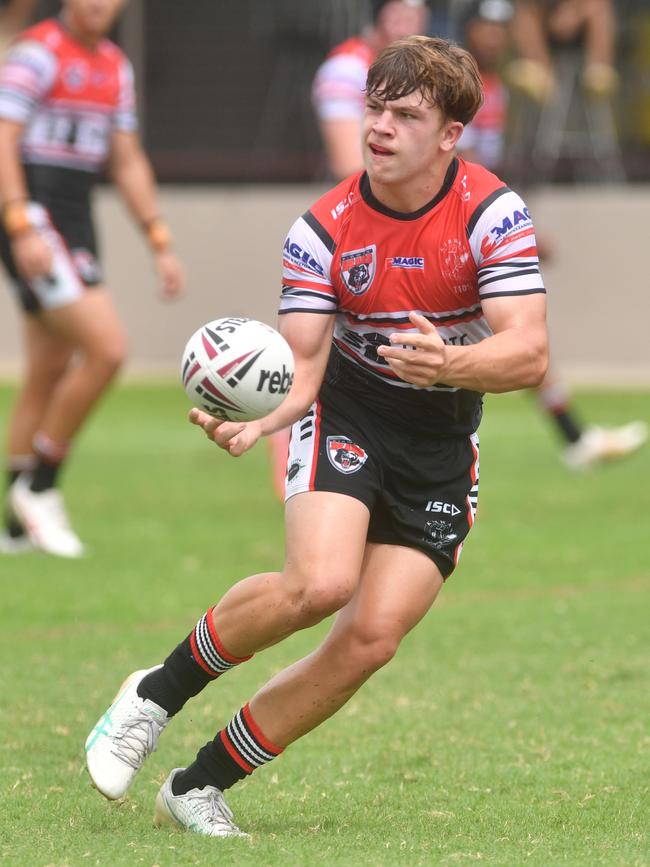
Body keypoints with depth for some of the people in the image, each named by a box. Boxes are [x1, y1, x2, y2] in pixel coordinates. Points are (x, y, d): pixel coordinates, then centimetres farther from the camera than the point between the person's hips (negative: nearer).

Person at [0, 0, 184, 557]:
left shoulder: (115, 66, 15)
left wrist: (159, 243, 16)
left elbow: (128, 161, 20)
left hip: (76, 222, 8)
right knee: (107, 348, -17)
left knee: (49, 378, 9)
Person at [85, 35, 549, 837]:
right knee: (320, 583, -29)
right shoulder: (323, 229, -11)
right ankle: (159, 693, -4)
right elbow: (302, 364, -13)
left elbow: (529, 354, -22)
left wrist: (449, 363, -43)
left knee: (371, 639, -11)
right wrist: (255, 421, -35)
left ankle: (197, 788, 3)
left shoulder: (492, 213, -15)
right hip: (348, 417, -1)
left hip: (442, 449, 1)